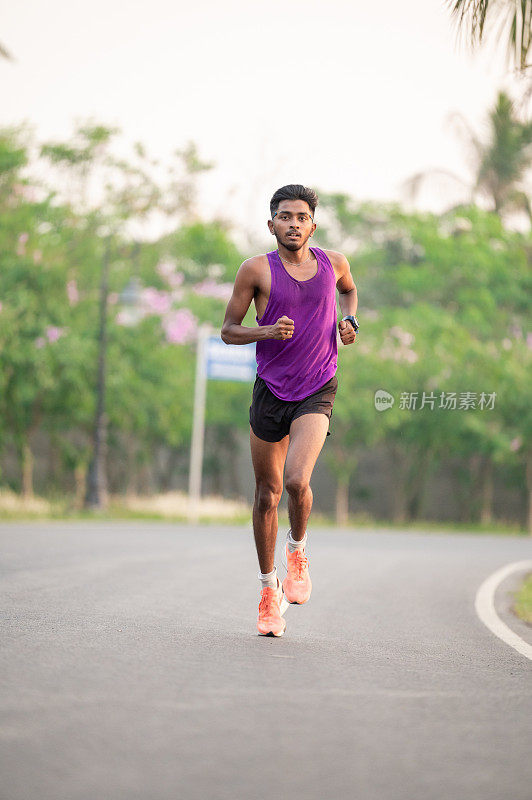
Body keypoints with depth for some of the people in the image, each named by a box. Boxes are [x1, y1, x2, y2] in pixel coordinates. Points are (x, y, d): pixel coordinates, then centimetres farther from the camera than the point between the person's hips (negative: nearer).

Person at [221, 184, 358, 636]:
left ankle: (298, 552, 7)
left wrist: (349, 320, 7)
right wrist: (266, 331, -18)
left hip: (317, 393, 0)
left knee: (297, 481, -23)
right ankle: (270, 590, 23)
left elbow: (349, 290, 27)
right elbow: (228, 330, 0)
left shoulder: (333, 263, 3)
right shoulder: (257, 270, -5)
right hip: (270, 390, 0)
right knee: (267, 495, 7)